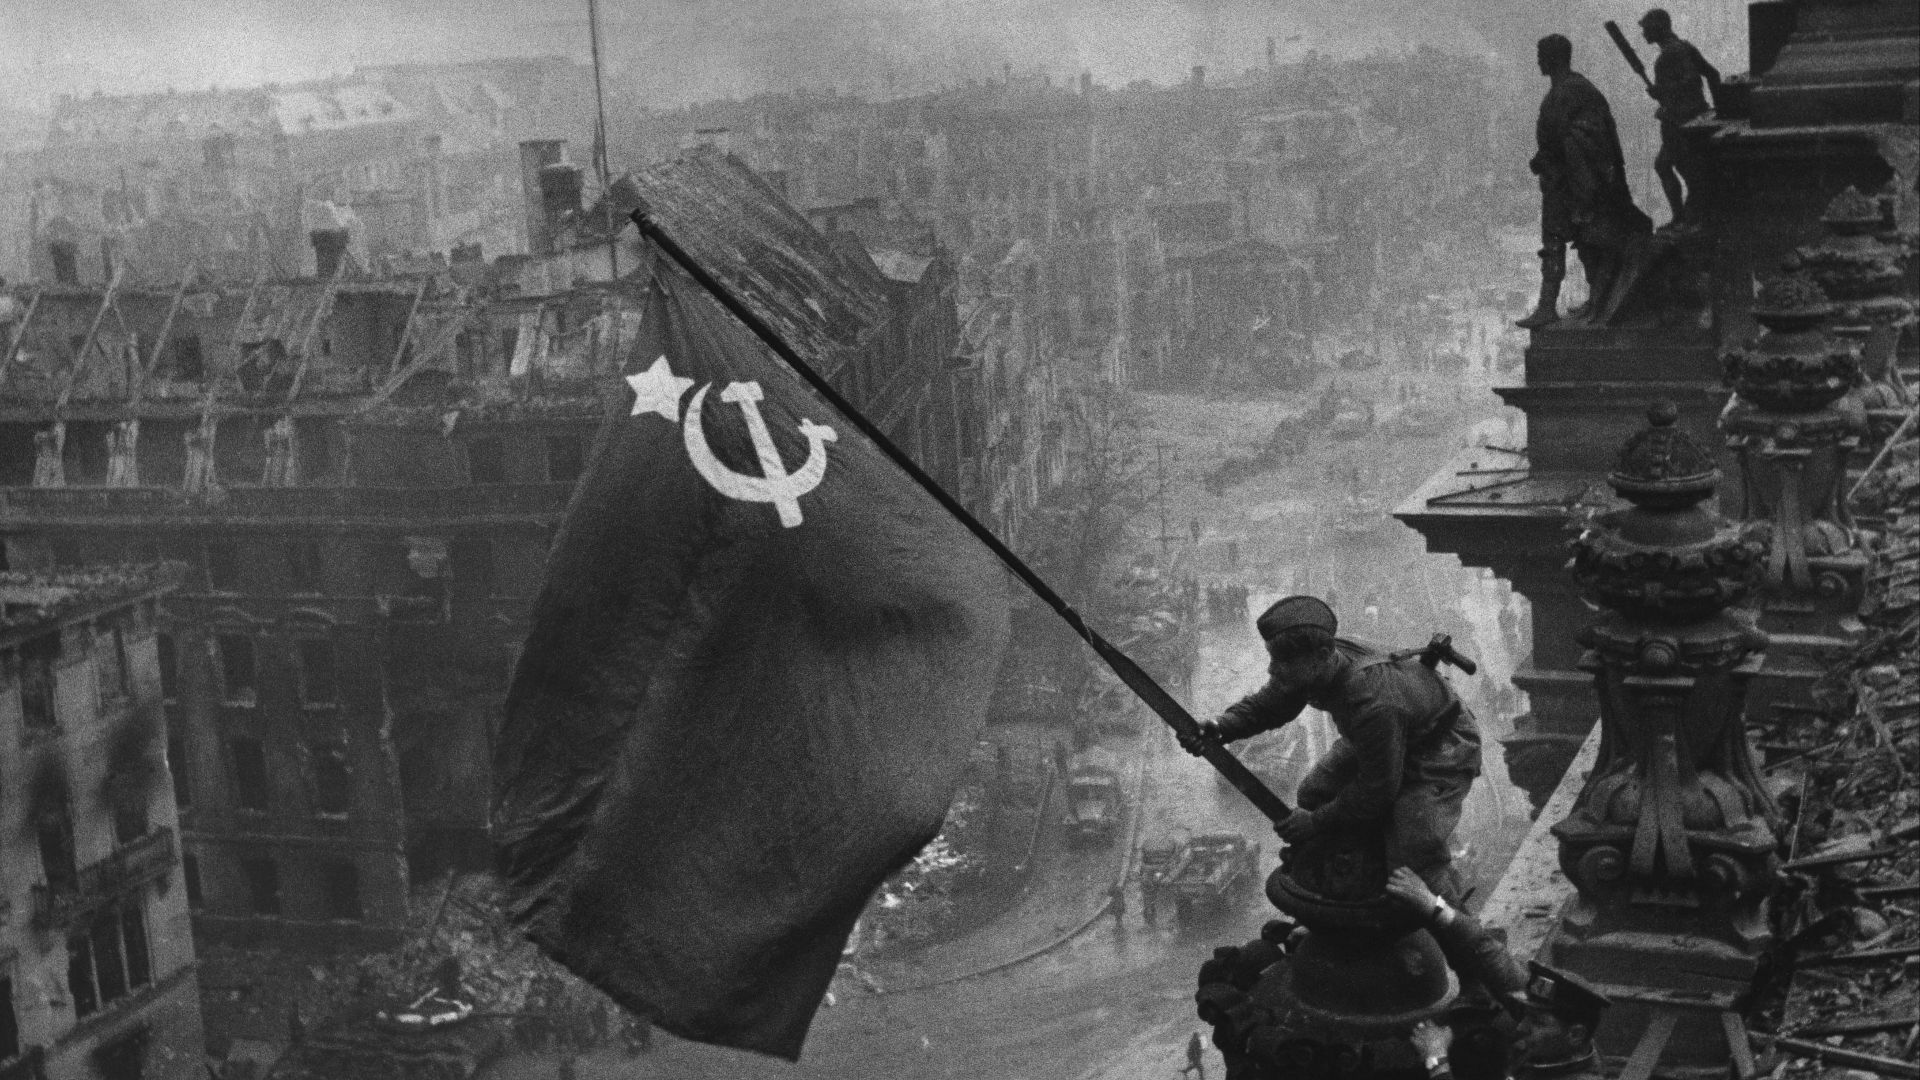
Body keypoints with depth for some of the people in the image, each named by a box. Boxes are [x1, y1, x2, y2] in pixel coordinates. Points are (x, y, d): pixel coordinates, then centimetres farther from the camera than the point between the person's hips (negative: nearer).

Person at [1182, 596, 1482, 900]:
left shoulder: (1373, 705, -43)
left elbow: (1377, 790, -30)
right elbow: (1266, 705, -4)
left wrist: (1317, 821, -20)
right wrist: (1223, 728, -24)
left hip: (1442, 748, -8)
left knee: (1413, 853, -20)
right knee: (1314, 794, 4)